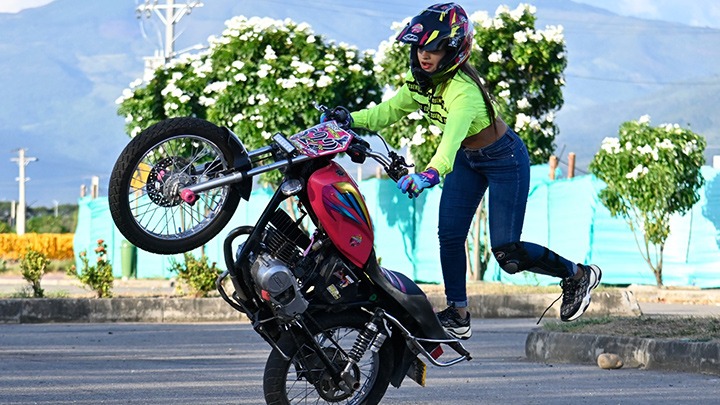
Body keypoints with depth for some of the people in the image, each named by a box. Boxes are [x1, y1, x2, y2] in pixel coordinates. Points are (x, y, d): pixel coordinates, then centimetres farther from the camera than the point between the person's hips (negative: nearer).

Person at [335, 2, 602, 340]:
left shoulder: (463, 89, -35)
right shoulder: (421, 80, -10)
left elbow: (453, 133, -53)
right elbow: (387, 112, 2)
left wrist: (432, 172, -70)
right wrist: (349, 119, -15)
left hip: (505, 159, -8)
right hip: (467, 159, 8)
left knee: (506, 253, -9)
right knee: (449, 235, -4)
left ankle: (578, 275, 12)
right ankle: (457, 315, 7)